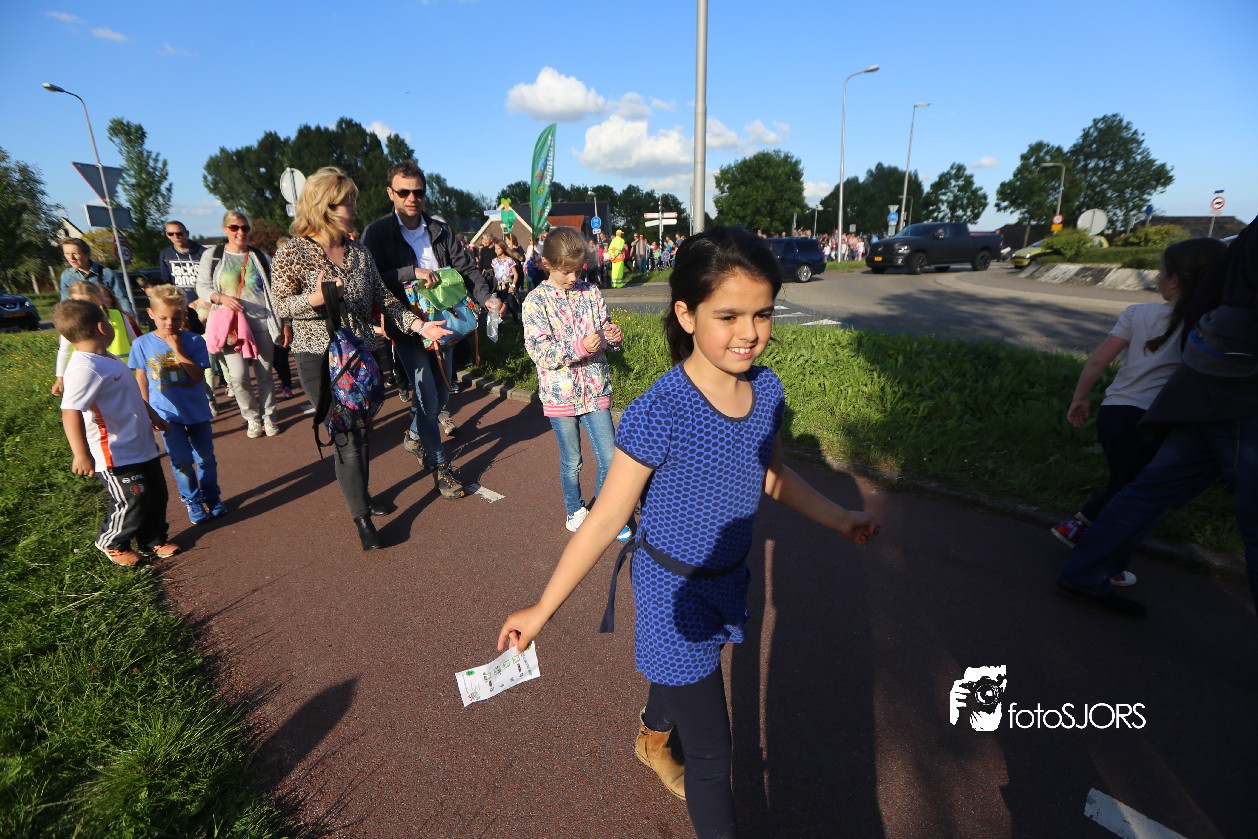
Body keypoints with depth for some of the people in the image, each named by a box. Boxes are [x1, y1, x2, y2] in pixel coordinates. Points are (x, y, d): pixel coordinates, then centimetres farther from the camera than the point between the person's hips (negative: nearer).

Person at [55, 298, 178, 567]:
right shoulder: (84, 369, -26)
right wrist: (82, 454, -39)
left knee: (157, 496, 18)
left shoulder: (106, 359, 7)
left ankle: (153, 541, 35)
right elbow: (70, 413, -35)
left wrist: (153, 415, 32)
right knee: (132, 503, 7)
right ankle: (111, 543, 34)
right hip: (116, 456, -9)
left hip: (142, 447, 9)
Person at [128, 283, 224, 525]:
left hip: (197, 411, 0)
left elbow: (198, 375, -15)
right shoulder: (142, 344, -4)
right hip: (167, 414, 0)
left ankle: (212, 495, 30)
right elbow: (141, 382, 3)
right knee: (181, 460, 0)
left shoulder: (194, 341, -7)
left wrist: (178, 351, -22)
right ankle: (192, 500, 20)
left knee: (206, 457, 11)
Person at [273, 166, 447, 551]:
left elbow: (384, 299, 7)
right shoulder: (292, 252, -5)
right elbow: (282, 304, -4)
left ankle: (361, 496, 34)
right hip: (320, 358, -4)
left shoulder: (360, 252, 7)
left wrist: (418, 325, -5)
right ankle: (361, 516, 10)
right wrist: (315, 298, -24)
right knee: (346, 436, -3)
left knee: (362, 431, 13)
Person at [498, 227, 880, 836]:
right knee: (712, 751, 7)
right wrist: (542, 610, -17)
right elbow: (606, 517, -21)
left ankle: (651, 741, 66)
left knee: (680, 673, 33)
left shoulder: (765, 388, -10)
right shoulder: (658, 413, -29)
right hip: (674, 589, -6)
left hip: (728, 577, 7)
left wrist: (837, 519, 5)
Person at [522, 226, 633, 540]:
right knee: (571, 462, 12)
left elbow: (604, 332, 11)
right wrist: (580, 347, -27)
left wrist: (613, 336, -13)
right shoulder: (536, 301, -7)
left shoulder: (590, 293, 4)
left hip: (595, 391, 3)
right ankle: (574, 511, 36)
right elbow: (541, 352, -14)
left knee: (610, 459, 3)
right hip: (560, 394, -2)